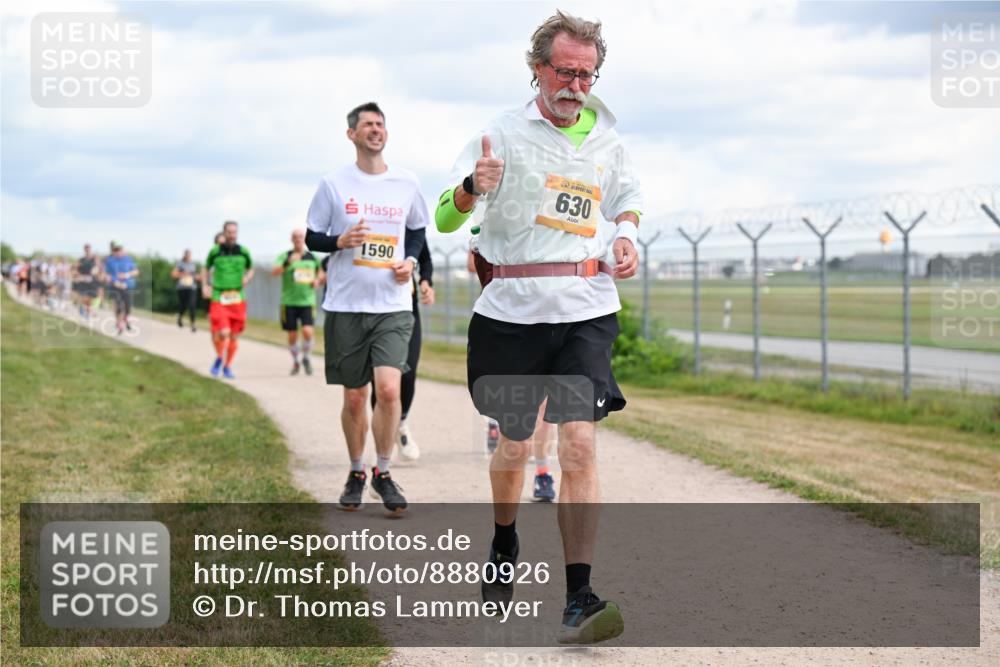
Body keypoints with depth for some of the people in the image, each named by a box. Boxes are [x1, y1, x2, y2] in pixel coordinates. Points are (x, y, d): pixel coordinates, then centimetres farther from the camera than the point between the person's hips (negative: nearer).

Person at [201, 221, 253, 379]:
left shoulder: (243, 252, 5)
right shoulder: (215, 251, 0)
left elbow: (250, 269, 20)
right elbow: (206, 268, 16)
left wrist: (247, 278, 0)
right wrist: (205, 286, 4)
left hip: (237, 299, 3)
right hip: (219, 297, -3)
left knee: (234, 335, 4)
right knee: (223, 333, -16)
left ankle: (227, 366, 21)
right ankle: (219, 358, 12)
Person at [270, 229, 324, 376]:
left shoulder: (312, 257, 8)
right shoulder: (285, 256, 0)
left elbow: (320, 272, 25)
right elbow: (274, 272, -16)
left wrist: (317, 280, 3)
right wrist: (288, 262, -31)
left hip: (307, 301, 1)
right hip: (289, 302, -1)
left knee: (307, 331, -15)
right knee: (292, 335, 4)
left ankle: (306, 358, 9)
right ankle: (295, 362, 25)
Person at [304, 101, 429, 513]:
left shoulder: (406, 184, 6)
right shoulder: (334, 184, 1)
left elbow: (418, 230, 21)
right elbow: (311, 238, 6)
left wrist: (411, 260, 1)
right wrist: (339, 241, -15)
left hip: (392, 306, 0)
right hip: (345, 305, 0)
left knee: (388, 388, -16)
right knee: (354, 397, 6)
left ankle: (383, 474, 1)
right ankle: (356, 474, 25)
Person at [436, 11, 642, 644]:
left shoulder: (606, 138, 10)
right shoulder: (504, 134, -1)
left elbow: (629, 197, 28)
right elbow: (446, 218, -8)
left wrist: (625, 236, 5)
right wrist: (471, 188, -31)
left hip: (586, 312, 1)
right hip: (513, 309, -1)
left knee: (580, 442, -14)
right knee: (515, 447, 9)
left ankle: (579, 600, -15)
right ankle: (503, 545, 41)